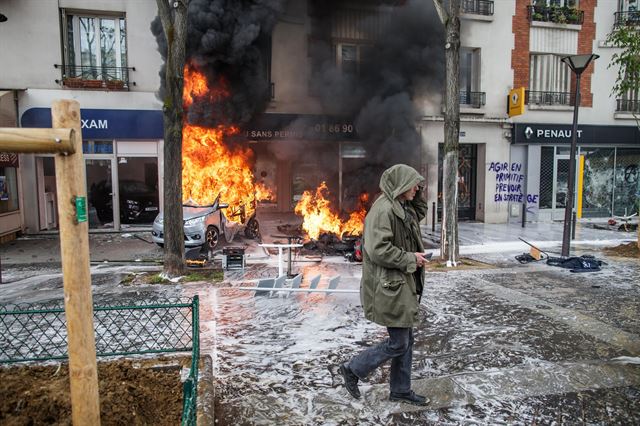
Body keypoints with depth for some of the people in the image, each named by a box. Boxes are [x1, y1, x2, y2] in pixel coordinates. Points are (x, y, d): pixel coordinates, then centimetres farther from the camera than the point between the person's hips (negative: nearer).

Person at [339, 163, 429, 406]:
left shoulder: (402, 208, 11)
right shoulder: (383, 209, -20)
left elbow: (419, 213, 33)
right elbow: (378, 250, -27)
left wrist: (416, 195, 14)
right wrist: (410, 259, -17)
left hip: (403, 285, 10)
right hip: (389, 287, -10)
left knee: (406, 340, 16)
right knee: (398, 344, -1)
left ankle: (401, 390, 32)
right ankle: (352, 369, 17)